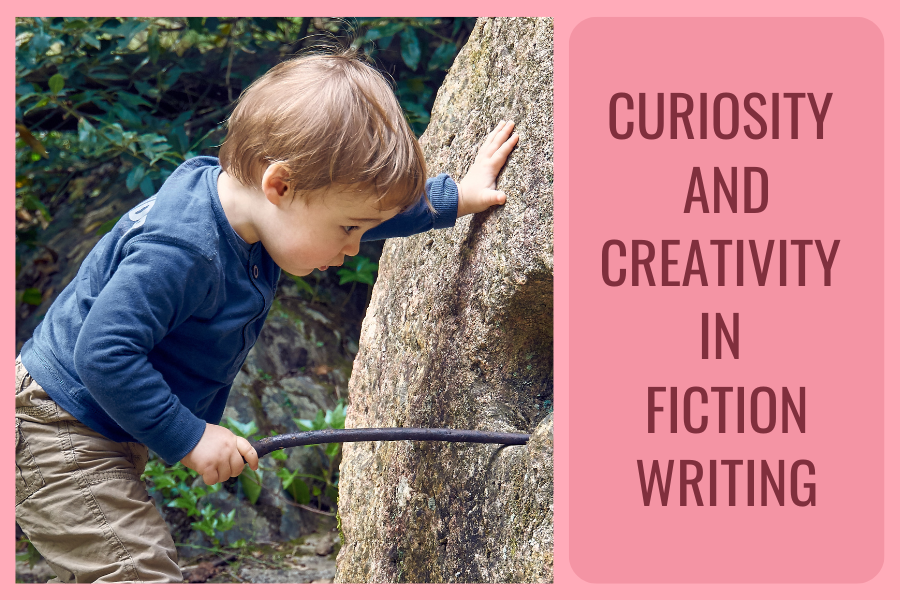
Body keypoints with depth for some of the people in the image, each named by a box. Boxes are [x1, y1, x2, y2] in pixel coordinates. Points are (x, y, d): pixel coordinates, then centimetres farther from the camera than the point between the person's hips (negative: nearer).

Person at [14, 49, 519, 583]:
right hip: (60, 439, -10)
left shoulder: (256, 211, -3)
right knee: (143, 577, -15)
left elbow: (371, 209, 15)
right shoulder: (179, 251, -33)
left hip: (115, 437, 10)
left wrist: (455, 198, 17)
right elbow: (105, 353, -34)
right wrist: (188, 437, -27)